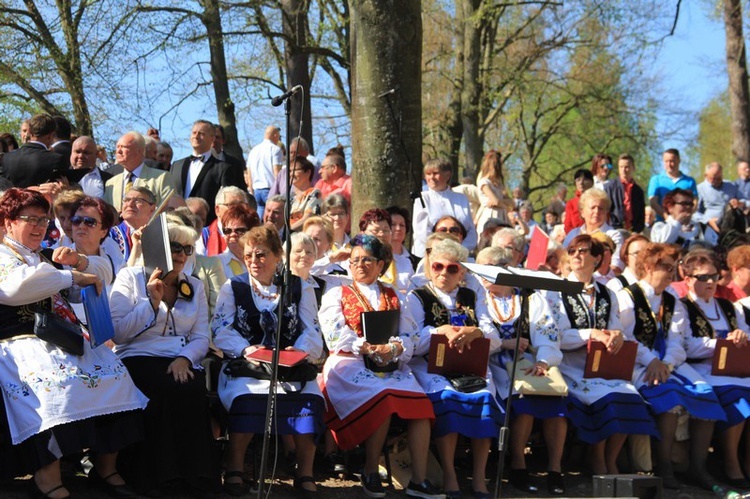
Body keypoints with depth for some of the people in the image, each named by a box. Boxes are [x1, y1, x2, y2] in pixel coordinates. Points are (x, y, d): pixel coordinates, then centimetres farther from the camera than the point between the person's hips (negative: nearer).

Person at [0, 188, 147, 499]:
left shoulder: (45, 258, 27)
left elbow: (103, 274, 29)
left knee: (113, 373, -16)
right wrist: (73, 276, -14)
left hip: (63, 341, 7)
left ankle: (106, 468, -13)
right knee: (59, 381, -36)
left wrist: (78, 262, 6)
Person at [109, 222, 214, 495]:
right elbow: (118, 333, -3)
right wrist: (152, 301, -11)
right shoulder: (130, 278, 6)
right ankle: (155, 473, -22)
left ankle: (194, 474, -21)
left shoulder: (195, 286, 18)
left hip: (182, 362, 3)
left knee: (193, 390, -33)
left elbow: (201, 338, 9)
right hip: (139, 358, -3)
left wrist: (184, 358, -12)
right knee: (172, 391, -35)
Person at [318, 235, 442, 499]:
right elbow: (336, 336, -3)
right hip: (350, 364, -3)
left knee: (420, 402, -25)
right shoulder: (337, 294, 13)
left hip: (391, 366, 3)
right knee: (383, 397, -33)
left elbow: (407, 337, 10)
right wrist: (369, 348, -16)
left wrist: (394, 348, -13)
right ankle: (370, 473, -17)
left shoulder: (393, 297, 22)